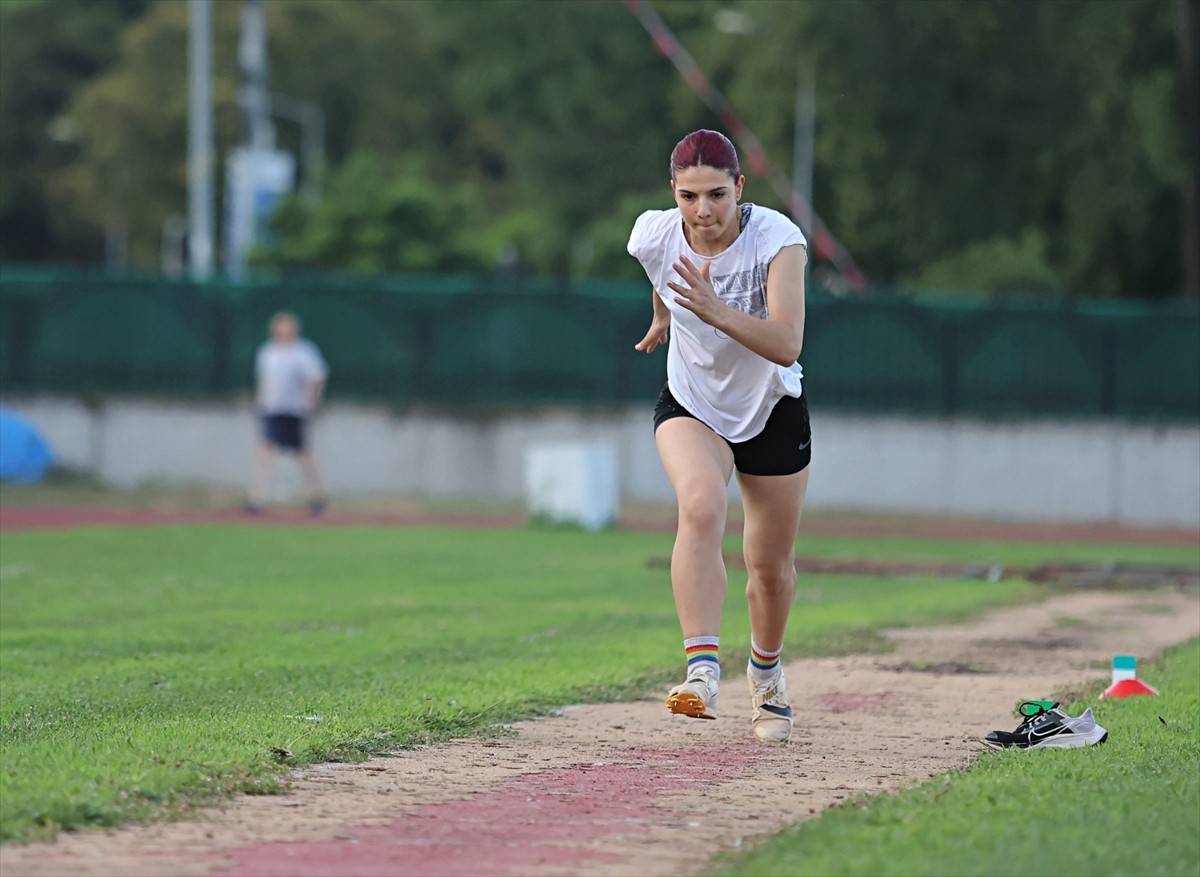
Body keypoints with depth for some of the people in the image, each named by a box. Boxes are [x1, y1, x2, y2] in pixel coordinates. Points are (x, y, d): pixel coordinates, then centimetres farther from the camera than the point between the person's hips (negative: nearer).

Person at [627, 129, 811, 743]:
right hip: (691, 408, 1)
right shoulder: (654, 237, -17)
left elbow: (786, 346, -37)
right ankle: (701, 669, -39)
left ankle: (766, 673, 41)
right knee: (701, 507, -32)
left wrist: (715, 310, -49)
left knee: (771, 566, 10)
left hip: (772, 412, -1)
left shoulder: (777, 239, -27)